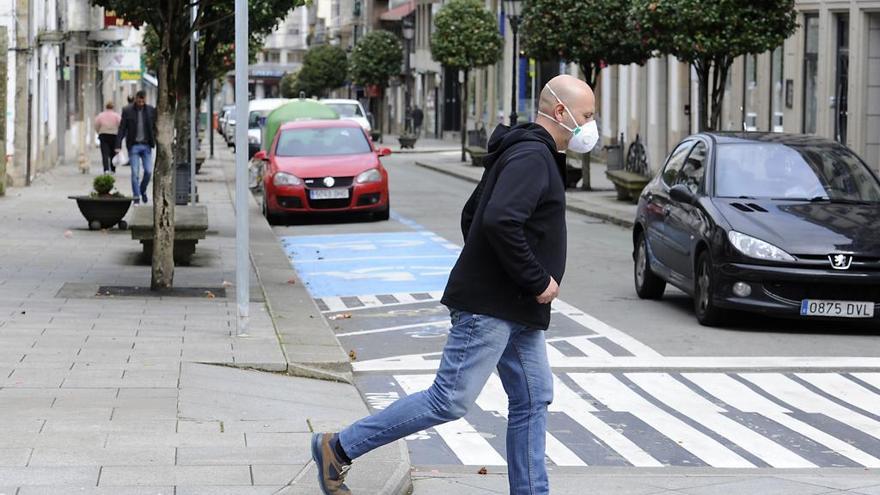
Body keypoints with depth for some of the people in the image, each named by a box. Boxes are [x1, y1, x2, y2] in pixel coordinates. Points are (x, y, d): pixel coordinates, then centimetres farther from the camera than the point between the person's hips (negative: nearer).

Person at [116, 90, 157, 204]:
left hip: (146, 145, 2)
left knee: (148, 171, -1)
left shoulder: (151, 110, 3)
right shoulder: (127, 111, -2)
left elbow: (155, 128, 8)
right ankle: (136, 197, 5)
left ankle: (143, 190, 24)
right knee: (135, 173, -4)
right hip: (133, 146, -2)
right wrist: (118, 145, -10)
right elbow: (122, 129, -2)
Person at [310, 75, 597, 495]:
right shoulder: (531, 157, -15)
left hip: (517, 311, 11)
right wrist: (537, 281, -20)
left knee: (533, 400, 9)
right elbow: (500, 222, -29)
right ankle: (338, 448, -2)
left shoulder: (529, 154, 18)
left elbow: (472, 215, 25)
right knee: (451, 400, -9)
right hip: (490, 306, -11)